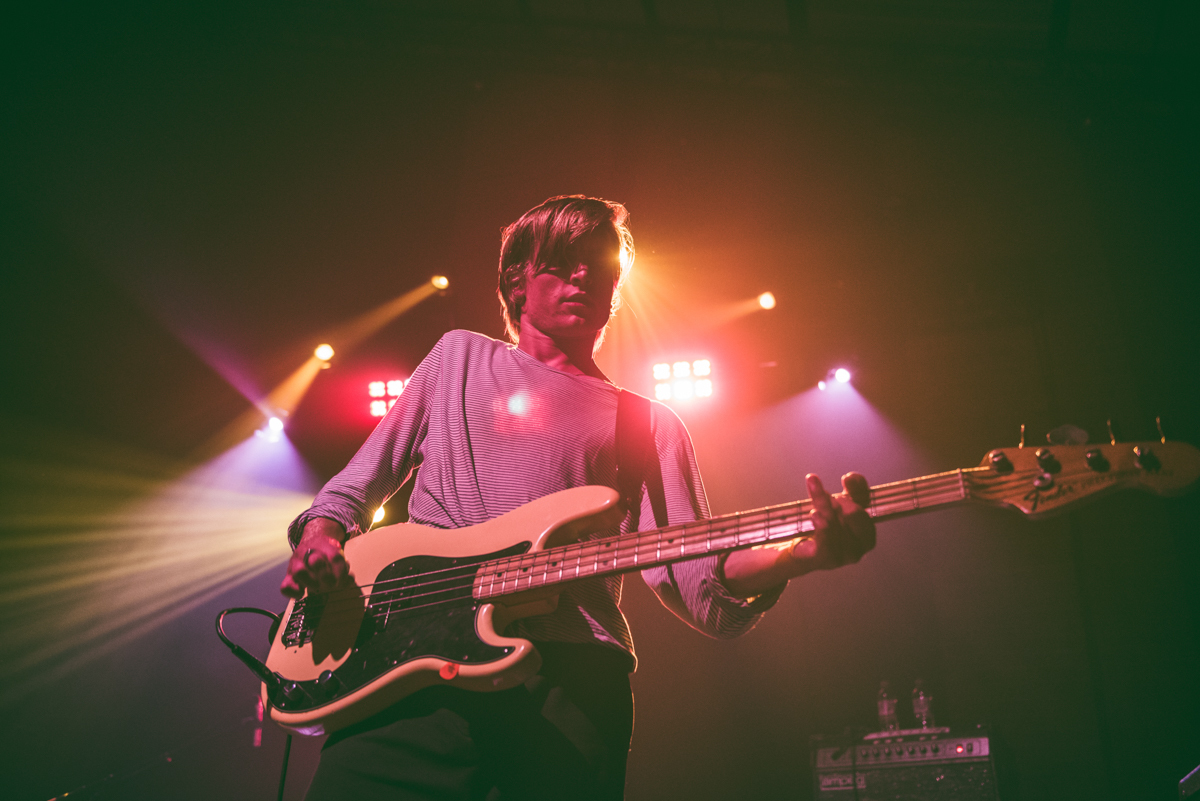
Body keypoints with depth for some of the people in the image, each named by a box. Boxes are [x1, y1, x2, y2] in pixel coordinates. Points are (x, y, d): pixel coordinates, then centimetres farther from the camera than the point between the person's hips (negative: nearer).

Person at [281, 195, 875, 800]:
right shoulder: (461, 355, 22)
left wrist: (799, 553, -15)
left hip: (570, 674, 0)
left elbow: (698, 589, 4)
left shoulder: (648, 425, 16)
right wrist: (321, 534, 5)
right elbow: (362, 478, 26)